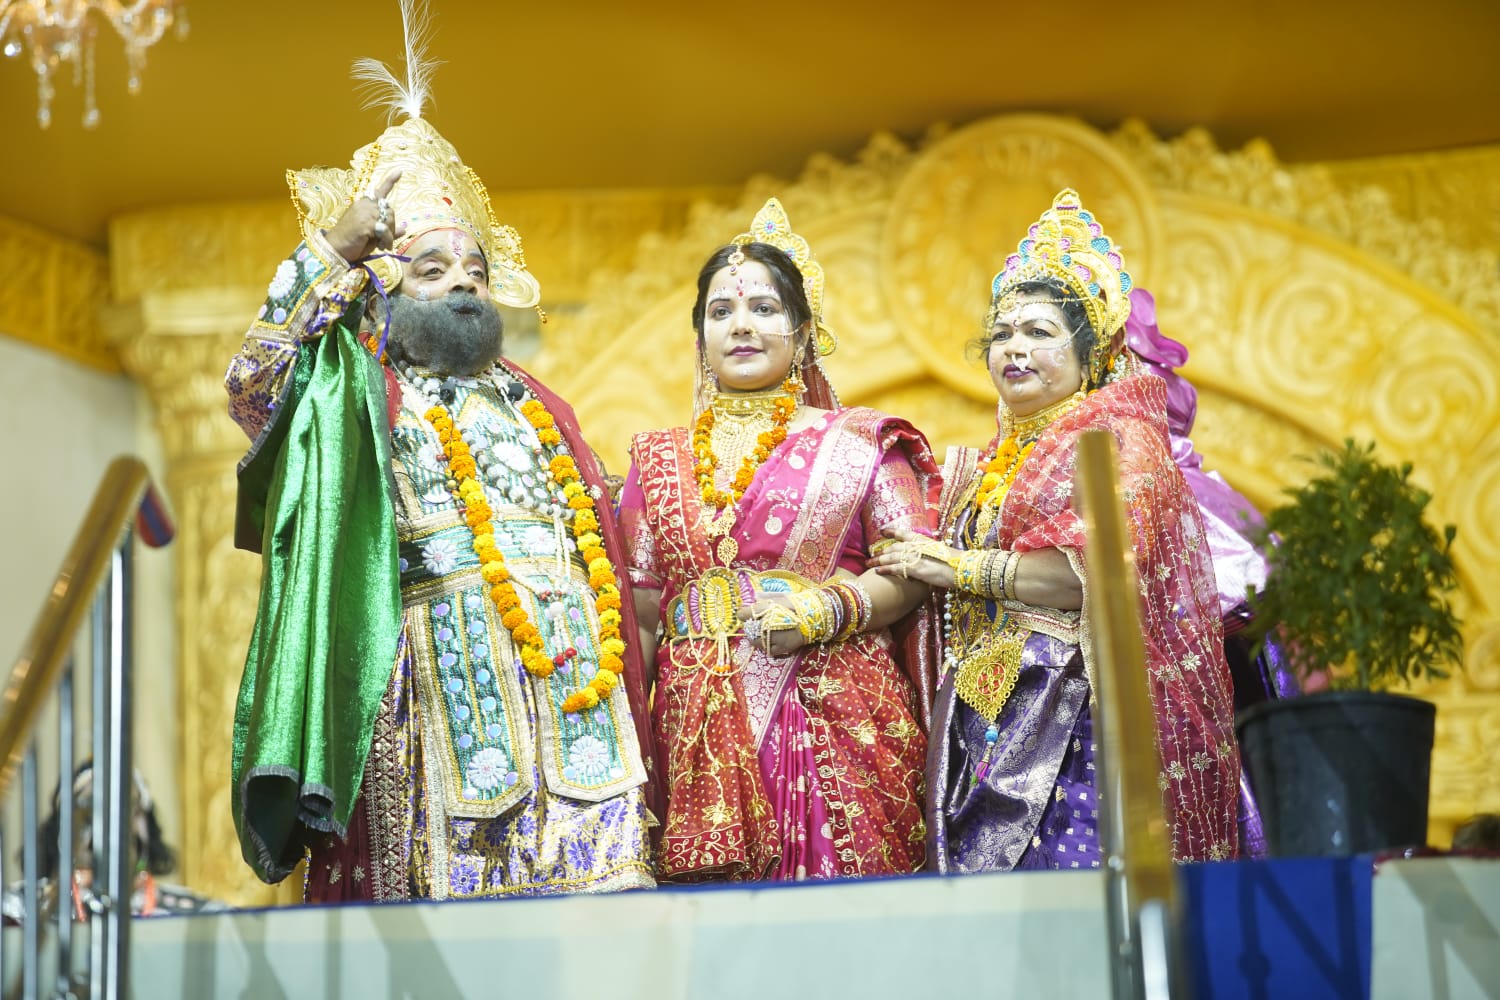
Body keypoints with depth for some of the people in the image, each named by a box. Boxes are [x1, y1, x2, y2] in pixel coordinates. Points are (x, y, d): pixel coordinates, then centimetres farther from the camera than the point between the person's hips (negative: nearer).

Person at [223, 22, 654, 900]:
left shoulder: (534, 403, 26)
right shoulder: (362, 396, 11)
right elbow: (255, 385, -10)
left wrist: (626, 705, 17)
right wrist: (335, 245, -6)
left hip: (572, 670, 5)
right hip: (448, 663, -5)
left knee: (591, 871, -5)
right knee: (453, 871, -12)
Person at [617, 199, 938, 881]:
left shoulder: (853, 443, 7)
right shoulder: (659, 460, 16)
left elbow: (917, 569, 1)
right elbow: (639, 609, 16)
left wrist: (828, 608, -16)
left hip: (833, 719, -2)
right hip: (701, 733, 2)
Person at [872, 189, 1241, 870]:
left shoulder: (1117, 436, 0)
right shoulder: (991, 462, 21)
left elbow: (1098, 570, -16)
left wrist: (957, 567, -8)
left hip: (1077, 712, -7)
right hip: (985, 725, 7)